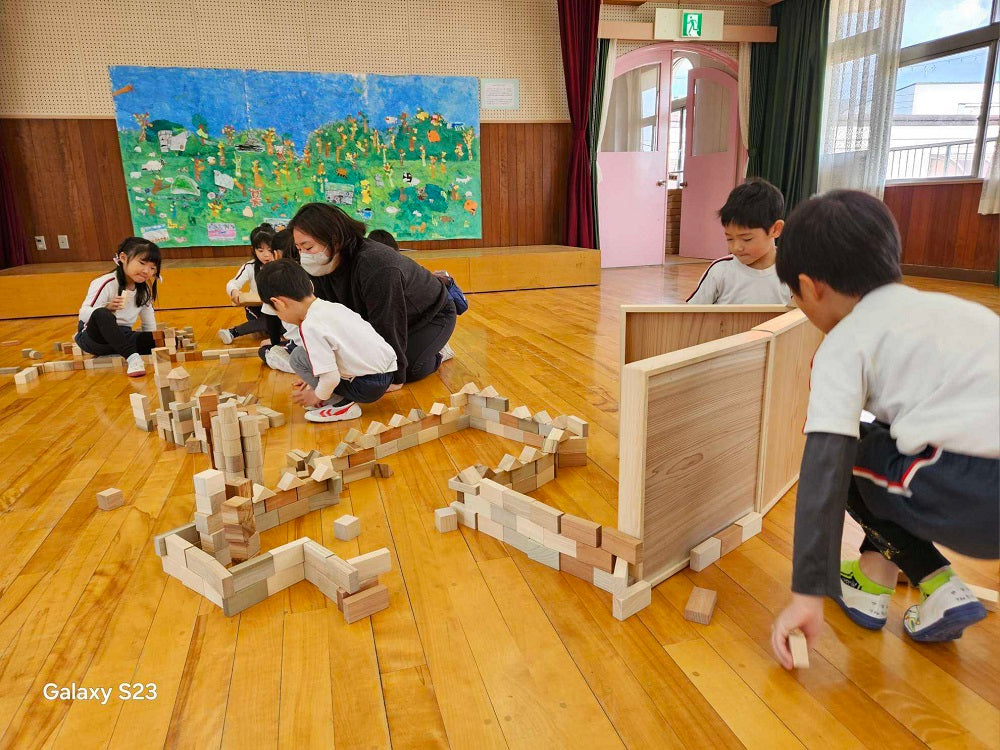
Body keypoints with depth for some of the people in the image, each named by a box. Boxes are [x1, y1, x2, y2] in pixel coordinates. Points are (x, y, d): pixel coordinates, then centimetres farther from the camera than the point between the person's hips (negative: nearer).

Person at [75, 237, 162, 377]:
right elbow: (84, 314, -24)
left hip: (122, 337, 6)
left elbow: (149, 324, 11)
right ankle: (132, 357, -41)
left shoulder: (144, 290, 4)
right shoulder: (106, 284, -16)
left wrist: (152, 342, -1)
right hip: (94, 338, -6)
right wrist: (108, 308, -41)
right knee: (102, 315, -38)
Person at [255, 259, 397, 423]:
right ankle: (341, 397, 13)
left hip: (369, 386, -9)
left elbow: (331, 378, -21)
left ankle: (342, 403, -2)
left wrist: (317, 395, -1)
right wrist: (311, 379, 29)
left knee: (298, 357, -4)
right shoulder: (333, 306, 8)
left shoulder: (310, 326, -18)